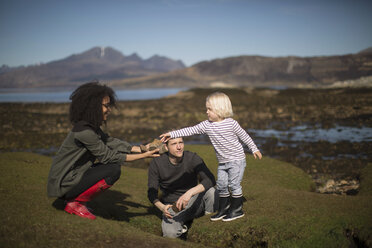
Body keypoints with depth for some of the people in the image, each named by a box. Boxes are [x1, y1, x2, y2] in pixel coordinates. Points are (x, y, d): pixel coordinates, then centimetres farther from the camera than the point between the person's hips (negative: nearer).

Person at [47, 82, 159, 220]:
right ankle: (75, 203, -7)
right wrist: (143, 156, -18)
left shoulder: (92, 126, 7)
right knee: (114, 170, -20)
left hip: (73, 175, 10)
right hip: (64, 184, -10)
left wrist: (143, 149, -4)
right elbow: (107, 156, -19)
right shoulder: (83, 131, -23)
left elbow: (111, 142, 5)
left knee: (113, 165, 8)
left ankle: (74, 199, 9)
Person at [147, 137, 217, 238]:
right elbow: (152, 192, -7)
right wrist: (162, 207, -28)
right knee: (170, 233, -30)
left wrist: (190, 193, -43)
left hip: (193, 203, 0)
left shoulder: (193, 158, -15)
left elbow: (210, 180, -27)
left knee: (211, 191, -31)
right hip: (172, 207, 0)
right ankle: (185, 223, 5)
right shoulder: (156, 163, -12)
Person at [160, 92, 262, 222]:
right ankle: (223, 208, 25)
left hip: (237, 159, -5)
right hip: (222, 162, 5)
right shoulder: (206, 125, -5)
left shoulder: (231, 123, -14)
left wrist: (254, 149, 4)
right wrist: (172, 134, -15)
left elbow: (244, 136, -2)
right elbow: (190, 130, -8)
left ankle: (237, 209, 11)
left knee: (234, 184, -3)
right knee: (221, 185, 10)